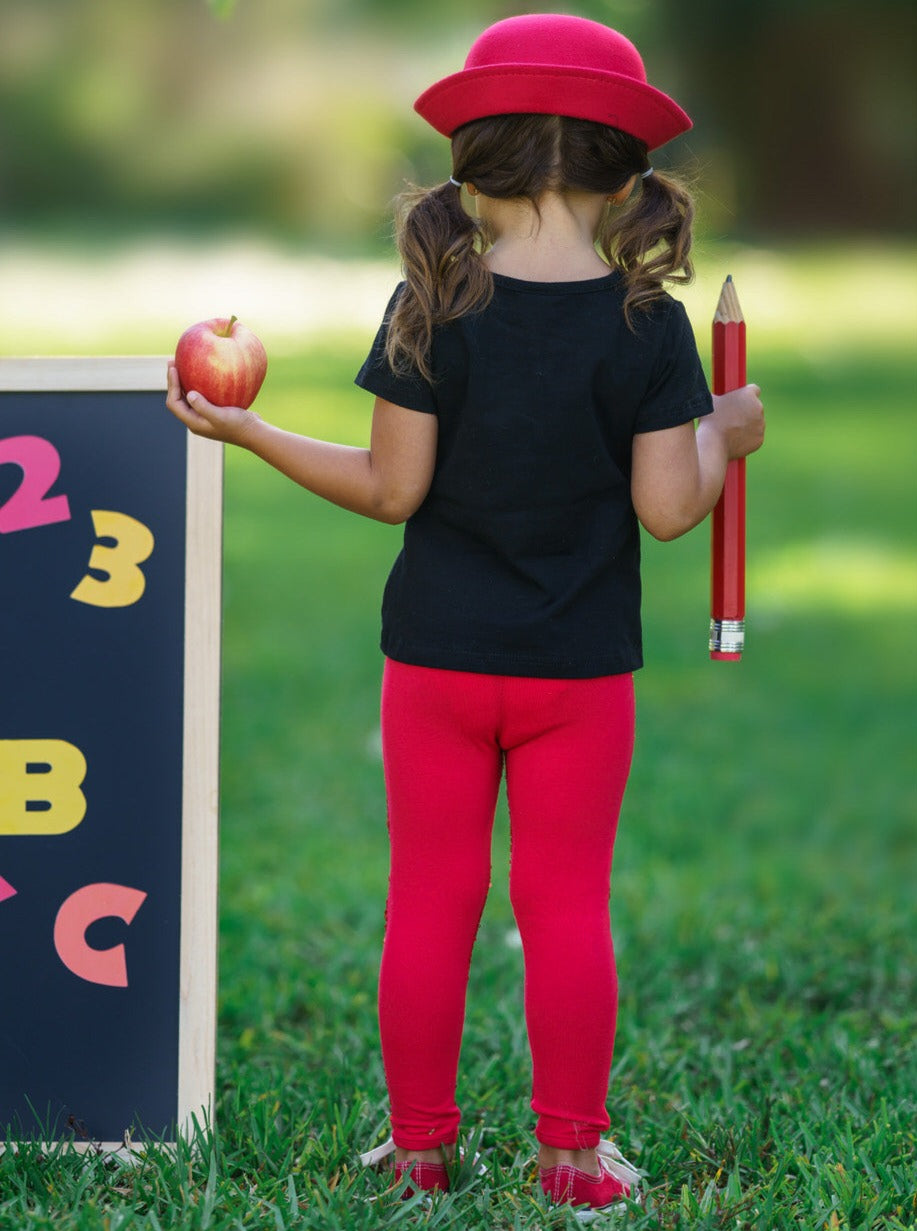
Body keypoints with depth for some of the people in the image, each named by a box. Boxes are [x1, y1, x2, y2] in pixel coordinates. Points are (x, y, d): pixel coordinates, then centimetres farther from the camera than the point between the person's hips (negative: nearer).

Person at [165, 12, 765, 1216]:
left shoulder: (433, 308, -10)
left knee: (432, 900, 11)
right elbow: (666, 508, -12)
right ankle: (572, 1148, 14)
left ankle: (420, 1142, 18)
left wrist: (247, 430, 1)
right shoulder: (648, 325, -10)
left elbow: (391, 488, -9)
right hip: (582, 666, 0)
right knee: (568, 904, 9)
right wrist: (724, 435, 7)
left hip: (438, 660, 1)